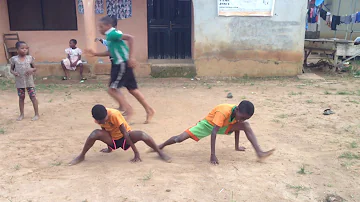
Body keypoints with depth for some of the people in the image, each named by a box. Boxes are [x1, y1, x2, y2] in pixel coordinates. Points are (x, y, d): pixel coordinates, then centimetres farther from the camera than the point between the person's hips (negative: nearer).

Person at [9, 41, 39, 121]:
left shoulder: (30, 58, -2)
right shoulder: (14, 59, -3)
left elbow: (35, 68, 5)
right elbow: (11, 69, 6)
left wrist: (32, 70, -17)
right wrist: (13, 72, -16)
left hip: (29, 81, -1)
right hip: (19, 82, 1)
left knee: (33, 97, -1)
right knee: (21, 98, 12)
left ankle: (37, 114, 7)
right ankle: (21, 114, 24)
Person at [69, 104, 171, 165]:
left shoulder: (114, 114, -30)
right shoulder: (99, 118, -17)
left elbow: (125, 133, -28)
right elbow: (104, 130, 0)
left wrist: (136, 153, -27)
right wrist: (109, 147, 5)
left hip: (125, 138, -3)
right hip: (112, 140, 3)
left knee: (142, 135, -34)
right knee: (96, 133, -28)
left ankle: (160, 153, -13)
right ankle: (81, 156, -9)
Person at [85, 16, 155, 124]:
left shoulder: (112, 34, -14)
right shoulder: (110, 35, 16)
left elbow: (130, 38, -25)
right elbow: (111, 52, 25)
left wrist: (131, 57, -29)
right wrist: (95, 54, 22)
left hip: (123, 64, -10)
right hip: (119, 64, 10)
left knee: (112, 89, -7)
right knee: (132, 89, 12)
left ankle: (128, 110, 1)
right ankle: (149, 110, 18)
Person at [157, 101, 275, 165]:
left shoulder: (239, 113, -19)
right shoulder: (223, 112, -41)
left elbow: (237, 127, 0)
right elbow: (214, 132, -42)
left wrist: (237, 146, 8)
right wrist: (212, 155, -43)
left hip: (223, 125, 5)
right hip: (208, 124, -5)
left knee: (246, 125, -17)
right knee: (180, 138, -15)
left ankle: (259, 153, -19)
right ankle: (161, 146, 12)